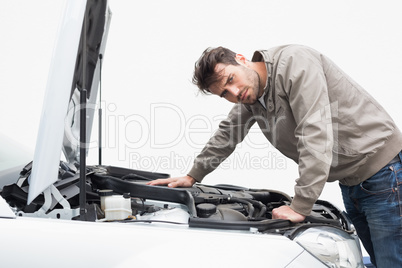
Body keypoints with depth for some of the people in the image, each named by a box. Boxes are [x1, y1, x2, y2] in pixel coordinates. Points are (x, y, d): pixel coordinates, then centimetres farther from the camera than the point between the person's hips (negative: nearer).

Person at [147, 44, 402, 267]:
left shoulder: (294, 62, -22)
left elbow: (316, 135, -29)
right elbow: (227, 135, 22)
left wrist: (300, 207, -27)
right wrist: (192, 177, 26)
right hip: (351, 182, 8)